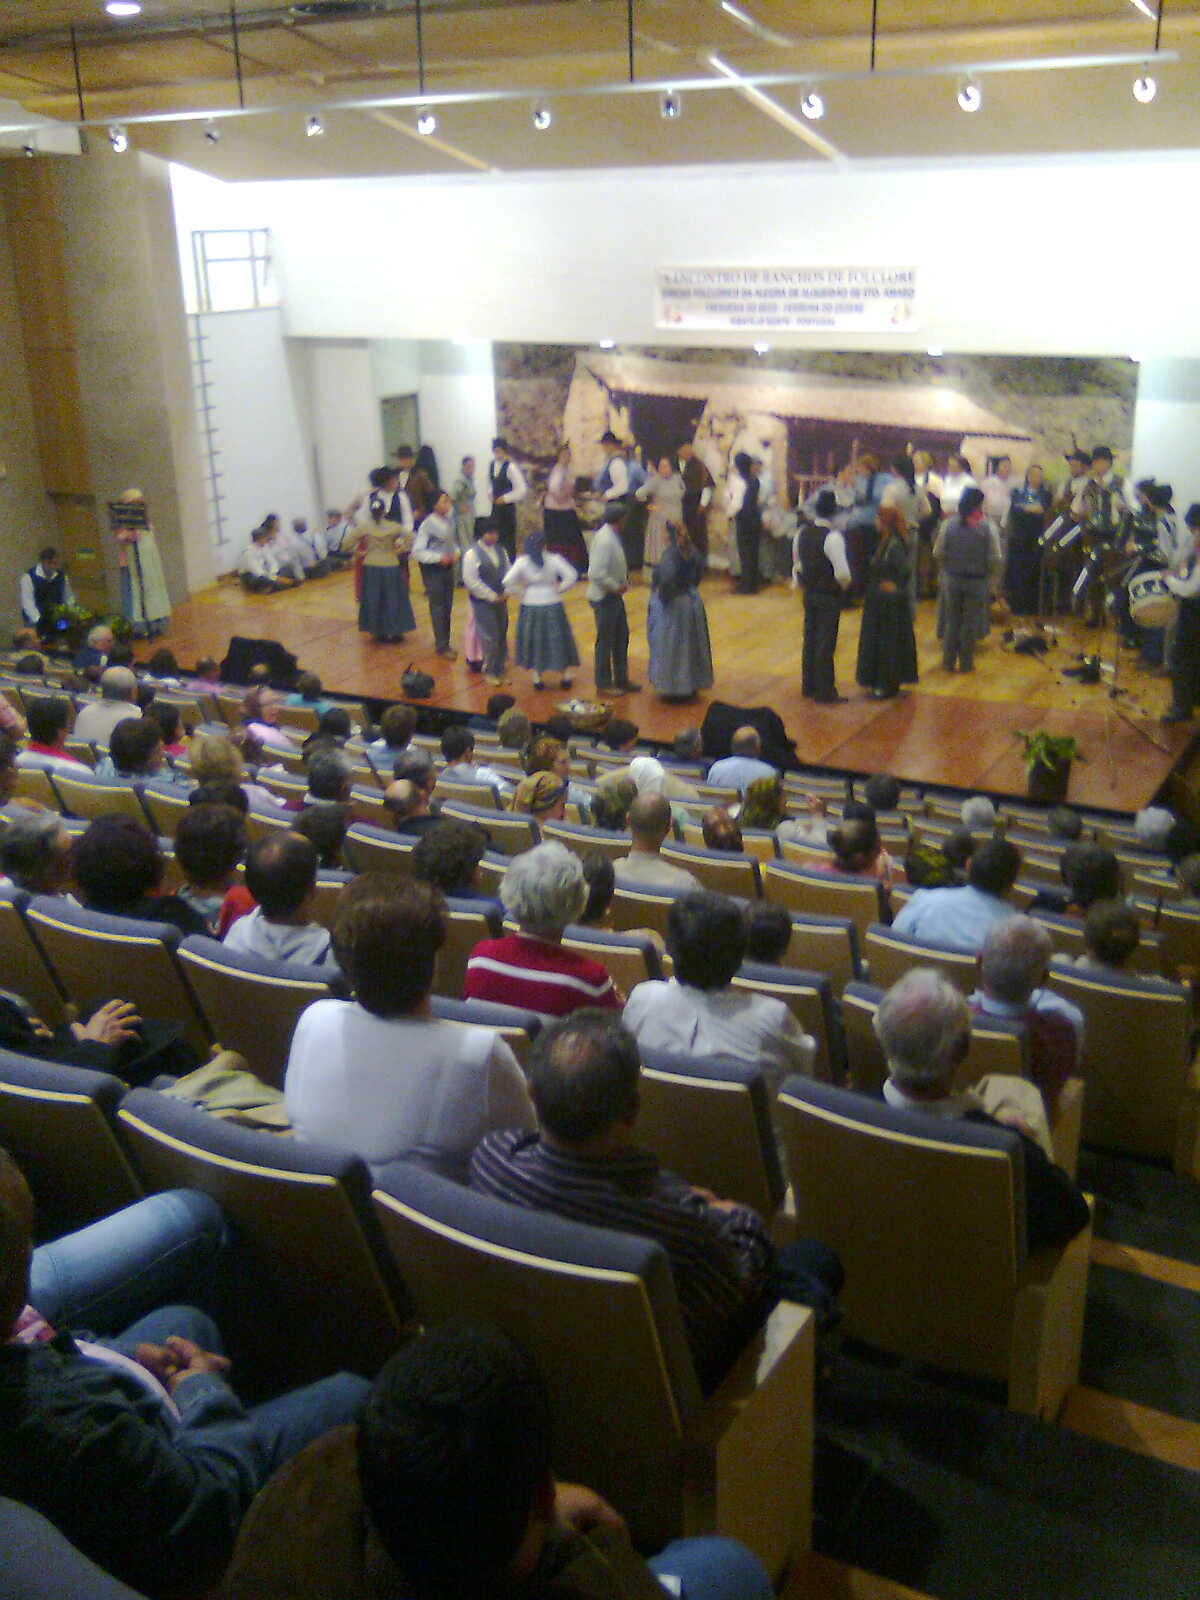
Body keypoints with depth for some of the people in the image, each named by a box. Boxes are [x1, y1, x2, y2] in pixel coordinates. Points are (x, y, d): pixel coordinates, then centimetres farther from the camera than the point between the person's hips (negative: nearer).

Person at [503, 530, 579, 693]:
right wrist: (559, 589, -4)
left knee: (534, 641, 13)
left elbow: (508, 581, -15)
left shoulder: (522, 562, -8)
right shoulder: (554, 560, -9)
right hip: (552, 605, 0)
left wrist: (521, 592, -1)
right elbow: (571, 575, -16)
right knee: (558, 640, 12)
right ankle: (565, 676, 17)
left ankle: (537, 677, 13)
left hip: (530, 607, 0)